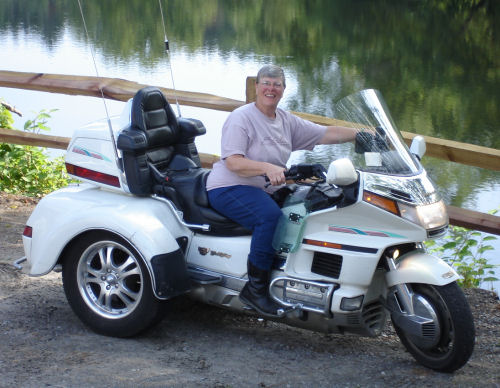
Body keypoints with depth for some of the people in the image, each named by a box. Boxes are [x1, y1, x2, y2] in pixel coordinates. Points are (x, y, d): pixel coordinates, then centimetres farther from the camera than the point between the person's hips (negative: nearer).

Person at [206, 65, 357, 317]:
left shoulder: (287, 121, 12)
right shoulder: (241, 118, -10)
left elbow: (325, 134, 11)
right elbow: (232, 162, -21)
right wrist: (268, 168, -35)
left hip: (264, 191, 8)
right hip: (229, 189, -8)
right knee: (269, 214, -34)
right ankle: (255, 289, -28)